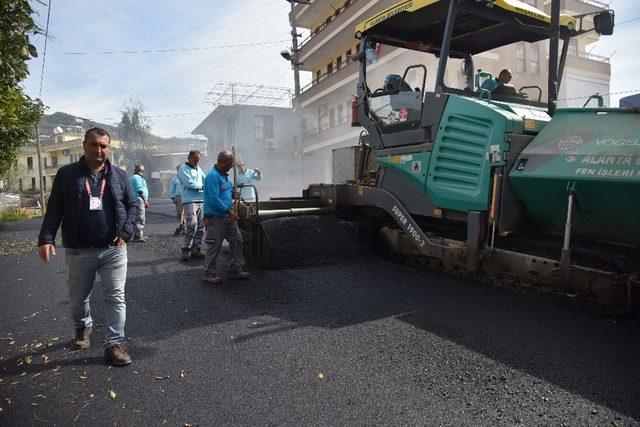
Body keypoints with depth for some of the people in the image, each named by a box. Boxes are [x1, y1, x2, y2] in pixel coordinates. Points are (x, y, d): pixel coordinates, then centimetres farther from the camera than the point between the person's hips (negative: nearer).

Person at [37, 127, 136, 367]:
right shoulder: (67, 174, 2)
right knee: (78, 298, 17)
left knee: (116, 297, -1)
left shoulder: (119, 176, 5)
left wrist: (126, 233, -6)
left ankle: (114, 344, 8)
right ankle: (83, 327, 45)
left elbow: (132, 206, 8)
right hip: (79, 252, 0)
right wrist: (46, 239, -12)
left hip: (114, 249, 0)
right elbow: (54, 210, 0)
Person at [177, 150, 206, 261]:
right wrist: (202, 186, -2)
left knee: (200, 227, 6)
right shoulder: (184, 168, -2)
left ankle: (196, 250, 14)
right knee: (192, 225, -15)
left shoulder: (198, 169, 21)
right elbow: (189, 183, -13)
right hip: (190, 201, -7)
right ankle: (185, 250, -3)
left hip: (201, 201, 7)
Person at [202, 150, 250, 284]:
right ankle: (209, 273, 13)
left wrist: (233, 193, 5)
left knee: (237, 240, 11)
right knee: (214, 245, -1)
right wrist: (228, 211, -18)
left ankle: (235, 269, 21)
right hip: (215, 217, -10)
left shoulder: (225, 175, 15)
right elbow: (214, 199, -22)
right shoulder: (213, 176, -16)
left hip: (227, 217, 10)